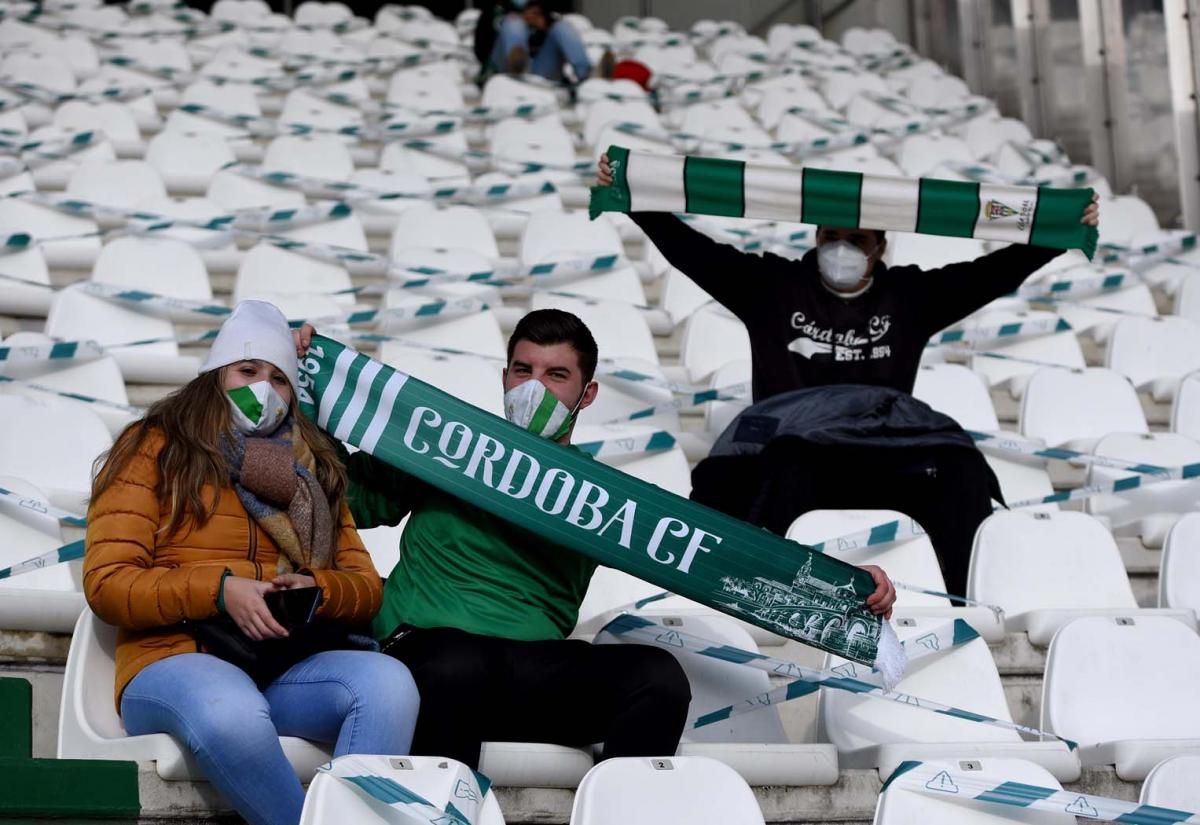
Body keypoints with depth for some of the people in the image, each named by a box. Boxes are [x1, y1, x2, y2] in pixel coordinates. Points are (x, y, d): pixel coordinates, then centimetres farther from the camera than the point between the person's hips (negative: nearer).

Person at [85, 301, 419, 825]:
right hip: (176, 661, -4)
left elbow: (367, 587, 18)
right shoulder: (154, 449, 10)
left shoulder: (313, 469, 24)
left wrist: (316, 588, -6)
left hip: (290, 669, 4)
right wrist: (220, 591, -13)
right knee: (229, 712, -41)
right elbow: (107, 583, 0)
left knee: (388, 681, -30)